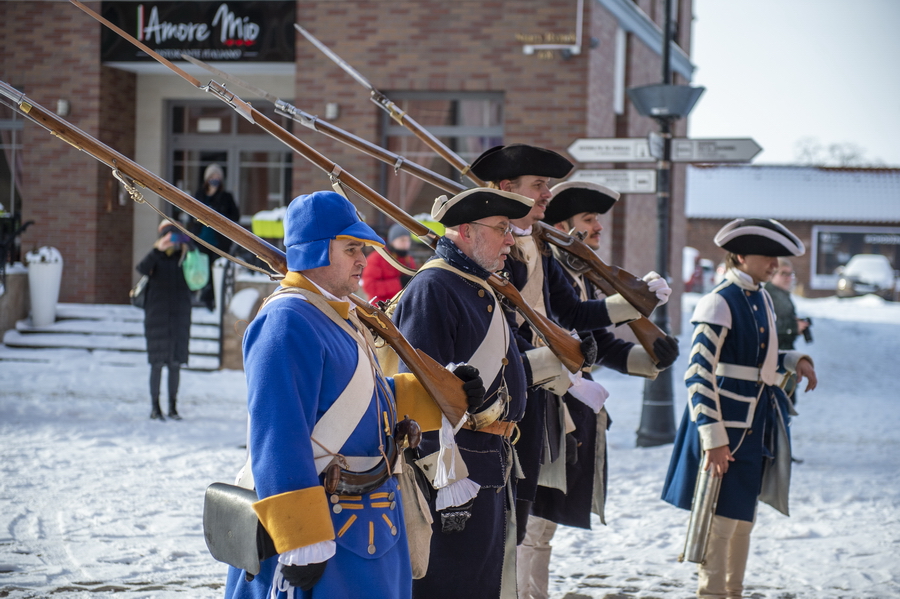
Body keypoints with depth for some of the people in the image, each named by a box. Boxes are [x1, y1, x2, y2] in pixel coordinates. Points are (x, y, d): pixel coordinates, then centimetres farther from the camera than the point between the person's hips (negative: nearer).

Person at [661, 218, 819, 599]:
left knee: (744, 517, 16)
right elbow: (699, 374, -20)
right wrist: (713, 438, -23)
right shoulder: (721, 303, -16)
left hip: (756, 425, 9)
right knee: (723, 518, -3)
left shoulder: (761, 299, 11)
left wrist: (795, 361, 6)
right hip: (727, 425, -9)